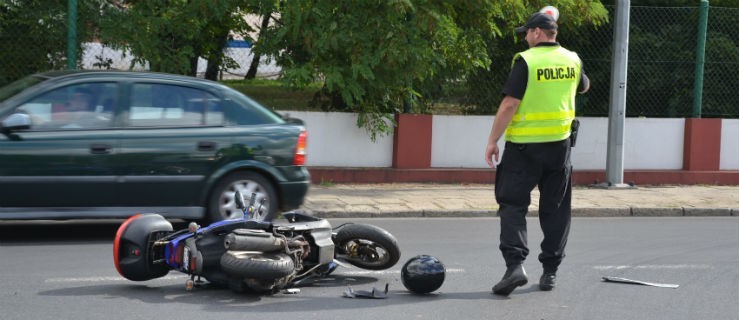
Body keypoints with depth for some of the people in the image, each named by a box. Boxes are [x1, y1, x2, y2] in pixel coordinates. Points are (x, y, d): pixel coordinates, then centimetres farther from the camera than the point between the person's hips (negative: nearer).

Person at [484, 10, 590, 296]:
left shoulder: (526, 61, -12)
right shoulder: (572, 60, 5)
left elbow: (509, 104, -16)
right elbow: (584, 87, 27)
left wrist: (492, 141, -11)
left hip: (524, 146, -5)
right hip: (559, 144, 5)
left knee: (513, 205, -1)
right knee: (555, 208, 13)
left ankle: (515, 264, -17)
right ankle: (550, 271, 16)